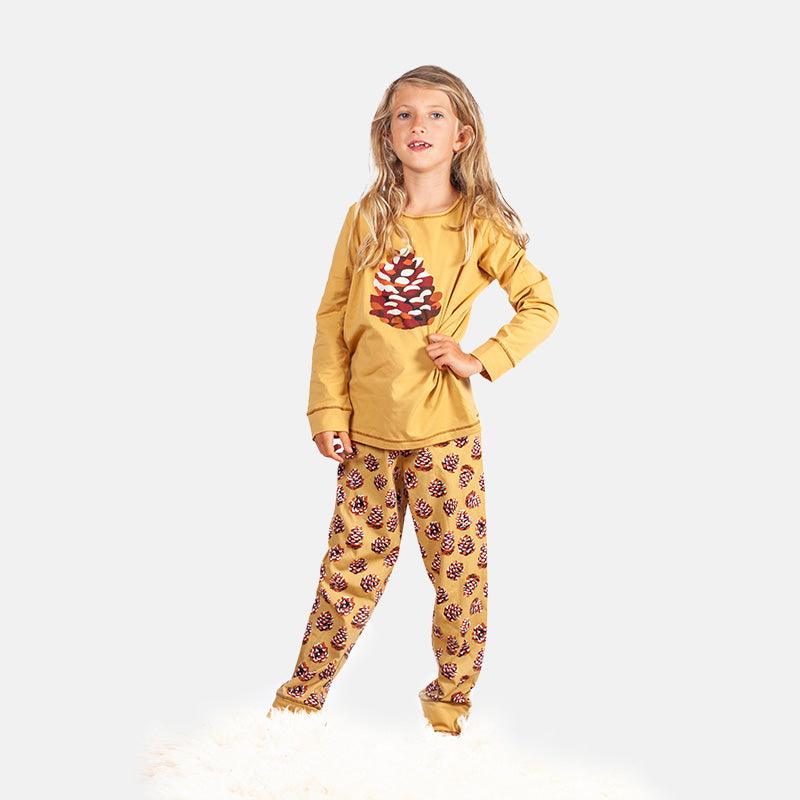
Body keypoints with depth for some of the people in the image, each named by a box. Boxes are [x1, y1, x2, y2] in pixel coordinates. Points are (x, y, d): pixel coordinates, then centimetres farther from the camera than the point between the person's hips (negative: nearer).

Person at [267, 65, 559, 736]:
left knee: (460, 570, 5)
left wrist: (483, 360, -10)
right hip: (366, 431, 2)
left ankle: (451, 701, 25)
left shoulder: (479, 225, -3)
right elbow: (332, 318, 5)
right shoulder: (366, 219, 3)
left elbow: (542, 306, 2)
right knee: (351, 569, 9)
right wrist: (327, 411, 0)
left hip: (446, 433, -1)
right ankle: (301, 699, 24)